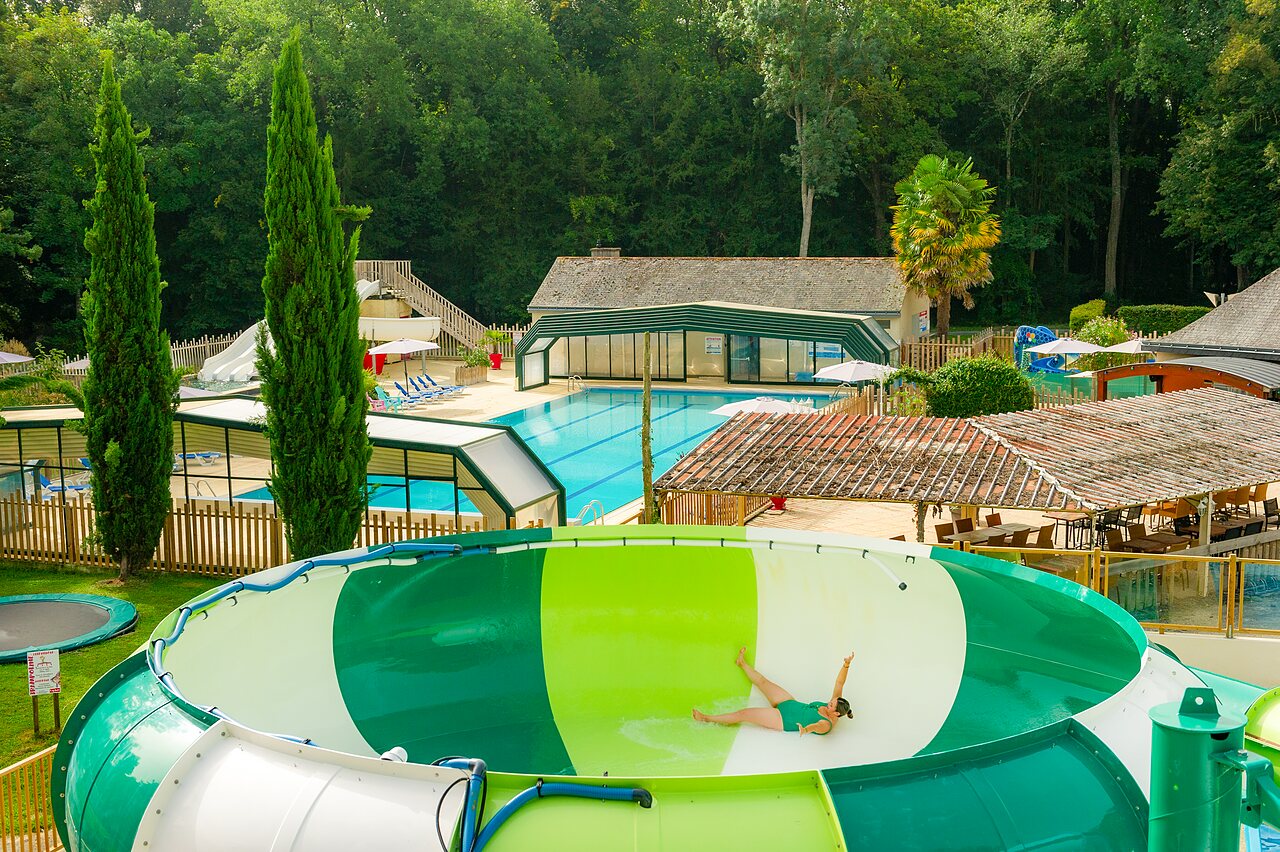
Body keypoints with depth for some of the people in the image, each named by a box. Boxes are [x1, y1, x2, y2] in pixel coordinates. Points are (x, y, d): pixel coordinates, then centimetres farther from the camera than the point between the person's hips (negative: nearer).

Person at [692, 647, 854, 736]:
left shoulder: (827, 724, -29)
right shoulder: (833, 704, -8)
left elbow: (818, 726, -54)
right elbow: (839, 683, -8)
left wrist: (807, 729, -78)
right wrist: (846, 665, -23)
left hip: (782, 720, -7)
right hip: (790, 704, 7)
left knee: (743, 713, -6)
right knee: (763, 682, 19)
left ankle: (707, 718, 9)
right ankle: (742, 663, 47)